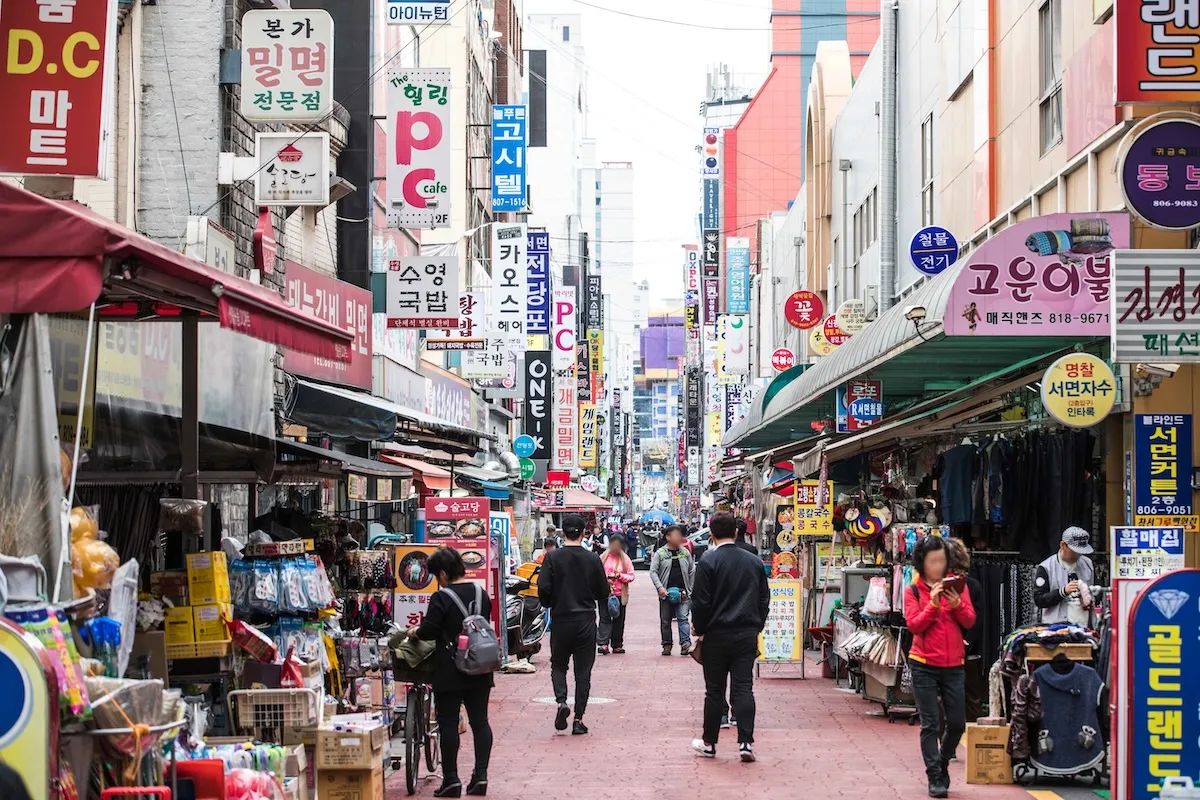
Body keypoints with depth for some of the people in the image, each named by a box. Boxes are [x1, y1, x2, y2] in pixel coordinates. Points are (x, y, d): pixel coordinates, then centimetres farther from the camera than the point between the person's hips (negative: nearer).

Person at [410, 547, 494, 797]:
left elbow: (428, 631, -15)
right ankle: (480, 775, 5)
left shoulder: (442, 598, -14)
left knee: (448, 722, 1)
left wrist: (414, 632, 5)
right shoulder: (481, 593, 7)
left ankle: (451, 779, 0)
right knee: (479, 721, 8)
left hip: (450, 671, -6)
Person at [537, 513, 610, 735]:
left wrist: (550, 604, 9)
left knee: (558, 665, 16)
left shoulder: (553, 558, -6)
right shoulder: (592, 559, -3)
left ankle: (561, 701, -10)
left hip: (561, 619, 0)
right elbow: (604, 593, 1)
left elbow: (543, 588, -12)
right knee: (583, 670, 7)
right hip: (586, 621, 0)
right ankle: (578, 719, 4)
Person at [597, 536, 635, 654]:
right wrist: (604, 578, -14)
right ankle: (603, 644, -13)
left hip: (620, 594, 2)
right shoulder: (603, 557, 1)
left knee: (619, 619, 7)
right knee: (605, 618, -8)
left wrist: (620, 576, -14)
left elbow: (631, 576, 3)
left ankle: (617, 645, 15)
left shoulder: (625, 559, 3)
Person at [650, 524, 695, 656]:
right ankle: (667, 645, 15)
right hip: (666, 592, -1)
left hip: (683, 592, 1)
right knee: (665, 620, 6)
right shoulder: (660, 553, -1)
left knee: (683, 618, -8)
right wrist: (660, 587, -16)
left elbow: (692, 571, 13)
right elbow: (653, 571, -5)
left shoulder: (685, 553, 8)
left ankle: (685, 643, -12)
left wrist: (690, 589, 6)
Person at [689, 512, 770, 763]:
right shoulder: (754, 562, 5)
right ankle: (746, 742, -8)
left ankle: (709, 743, 15)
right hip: (747, 634, 3)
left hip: (717, 635, -3)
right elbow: (764, 599, 11)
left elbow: (701, 602, -10)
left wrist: (699, 630, 4)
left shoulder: (709, 562, -10)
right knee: (743, 688, 2)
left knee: (715, 690, 6)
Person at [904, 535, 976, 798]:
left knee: (957, 723, 7)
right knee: (930, 724, -3)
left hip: (953, 665, 3)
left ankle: (942, 763, 31)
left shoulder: (957, 586, 5)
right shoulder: (914, 590, -1)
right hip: (924, 665, -3)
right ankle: (935, 778, 3)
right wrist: (933, 604, -23)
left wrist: (957, 604, -19)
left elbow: (970, 622, -1)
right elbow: (914, 626, -11)